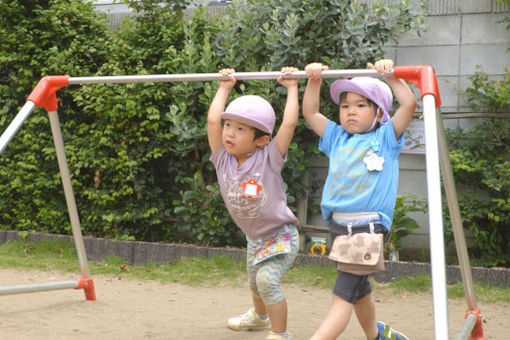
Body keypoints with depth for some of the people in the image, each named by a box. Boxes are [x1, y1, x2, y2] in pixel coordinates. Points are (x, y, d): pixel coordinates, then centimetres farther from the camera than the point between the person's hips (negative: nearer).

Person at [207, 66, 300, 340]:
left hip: (280, 235, -6)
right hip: (253, 236, 6)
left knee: (267, 279, -26)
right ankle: (259, 316, 56)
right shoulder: (223, 159, -9)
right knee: (254, 282, 26)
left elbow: (289, 123, -26)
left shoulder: (268, 158, -19)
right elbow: (212, 120, -13)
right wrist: (224, 88, -5)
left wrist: (292, 87, -18)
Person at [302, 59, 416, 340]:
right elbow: (310, 113, 16)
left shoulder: (385, 138, 4)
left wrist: (389, 75, -12)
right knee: (358, 290, 21)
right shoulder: (337, 138, 16)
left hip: (369, 226, -6)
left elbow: (409, 104, -8)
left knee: (343, 293, -14)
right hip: (338, 224, 6)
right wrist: (314, 81, 8)